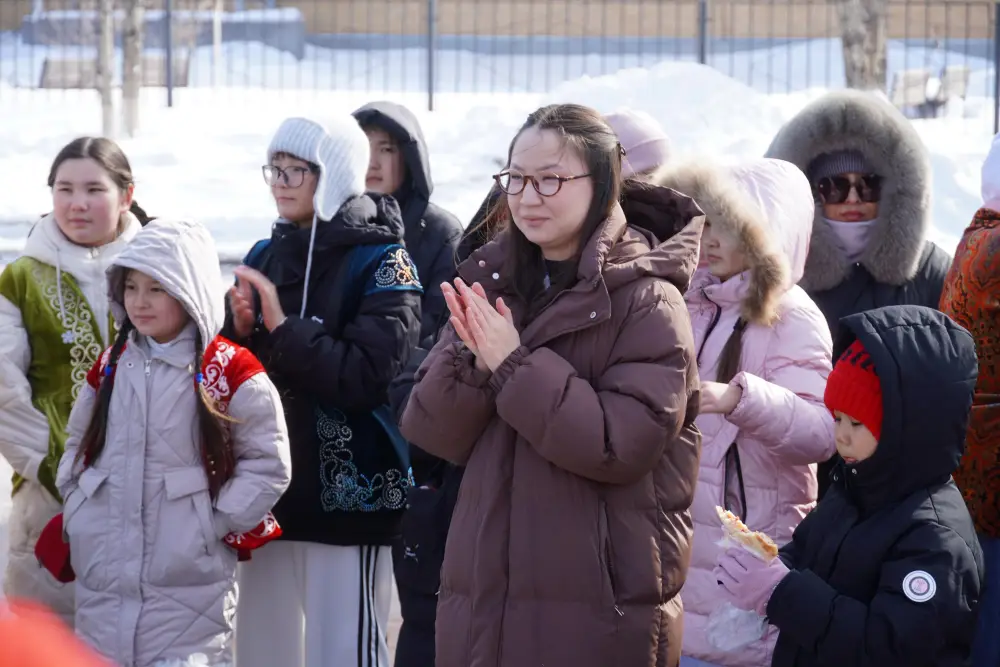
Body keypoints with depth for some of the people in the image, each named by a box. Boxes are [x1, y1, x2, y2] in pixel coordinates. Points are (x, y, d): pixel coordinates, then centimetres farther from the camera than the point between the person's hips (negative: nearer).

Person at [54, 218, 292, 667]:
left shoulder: (230, 372, -7)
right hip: (103, 578, 5)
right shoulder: (110, 366, 10)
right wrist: (75, 506, 8)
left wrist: (216, 523, -10)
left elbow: (268, 464, -6)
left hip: (188, 580, -5)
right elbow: (80, 442, 22)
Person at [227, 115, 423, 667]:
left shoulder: (382, 263, -5)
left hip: (345, 494, -6)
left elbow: (367, 375, -17)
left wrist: (282, 327, -16)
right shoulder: (264, 257, 12)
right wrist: (241, 333, -7)